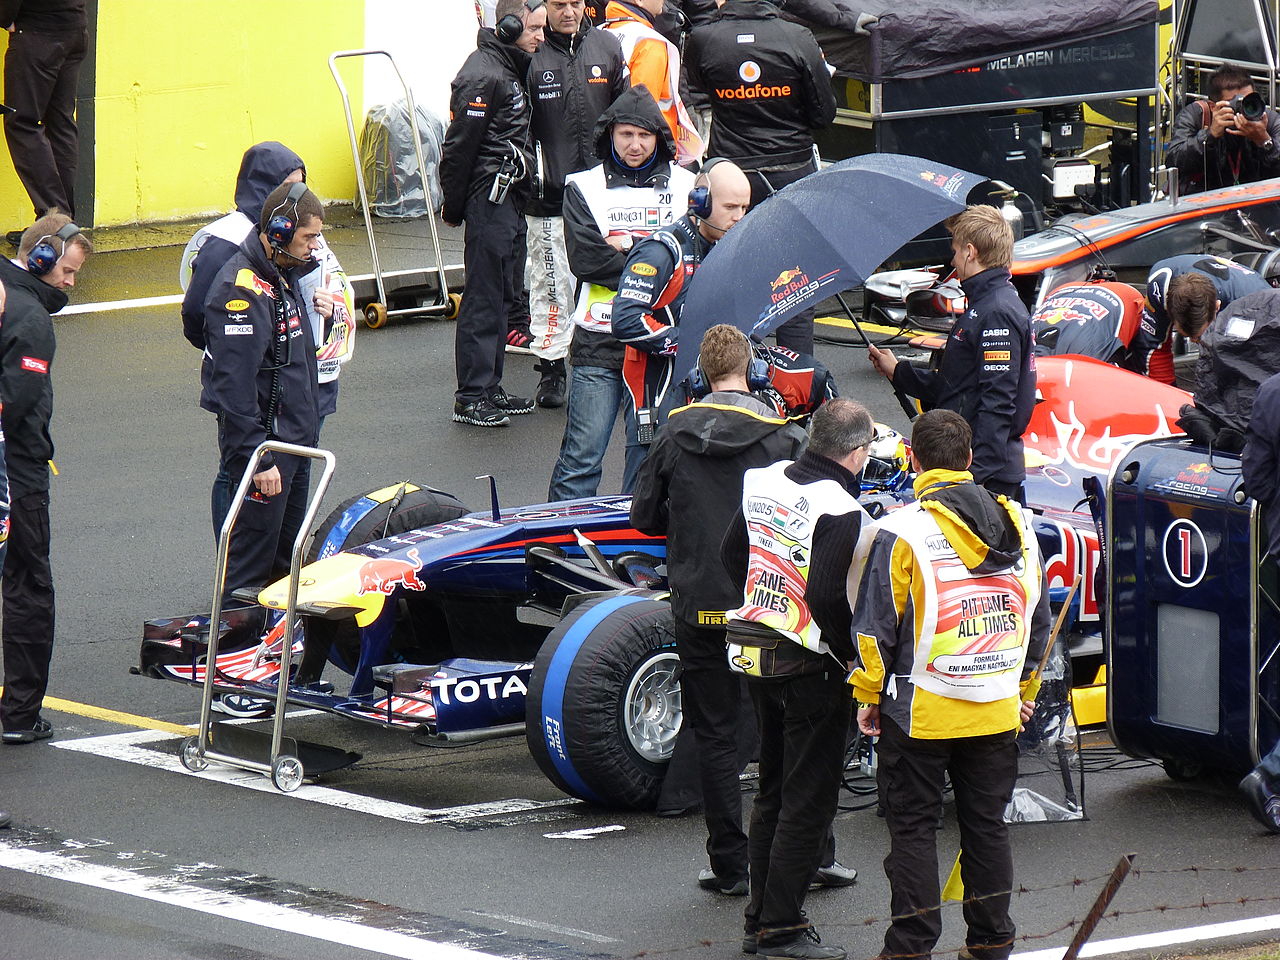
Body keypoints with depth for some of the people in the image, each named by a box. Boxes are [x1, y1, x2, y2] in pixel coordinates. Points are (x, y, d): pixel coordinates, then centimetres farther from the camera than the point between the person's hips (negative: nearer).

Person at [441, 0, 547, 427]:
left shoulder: (513, 70, 16)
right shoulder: (482, 76, -15)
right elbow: (459, 146, -15)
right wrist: (453, 207, -12)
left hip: (511, 201, 10)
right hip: (490, 200, -10)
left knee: (505, 297, 13)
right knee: (484, 299, -7)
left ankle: (489, 388, 20)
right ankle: (471, 398, -4)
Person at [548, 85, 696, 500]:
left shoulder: (684, 186, 11)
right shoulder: (584, 187, 7)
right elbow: (584, 259, -7)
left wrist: (629, 245, -9)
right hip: (599, 341, -2)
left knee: (649, 452, 5)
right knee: (582, 456, -5)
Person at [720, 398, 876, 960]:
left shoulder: (765, 482, 3)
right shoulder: (839, 511, -21)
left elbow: (732, 555, 14)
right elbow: (827, 597, -27)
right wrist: (853, 657, -14)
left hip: (754, 655, 8)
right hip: (811, 668, -8)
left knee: (774, 788, 20)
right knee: (808, 799, 1)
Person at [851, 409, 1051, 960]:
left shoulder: (903, 532, -13)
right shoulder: (1017, 525, 4)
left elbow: (875, 626, -10)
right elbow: (1038, 620, 13)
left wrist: (868, 697, 3)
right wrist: (1022, 689, 24)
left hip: (921, 712, -4)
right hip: (998, 715, 4)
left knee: (912, 827, 5)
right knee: (986, 823, 14)